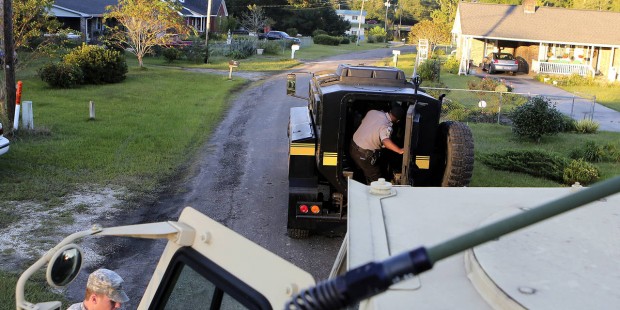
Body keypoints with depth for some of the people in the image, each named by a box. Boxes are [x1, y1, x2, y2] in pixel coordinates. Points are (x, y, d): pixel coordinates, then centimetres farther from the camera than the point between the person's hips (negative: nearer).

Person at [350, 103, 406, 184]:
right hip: (364, 155, -8)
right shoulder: (386, 126, -24)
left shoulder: (372, 112, -4)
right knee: (375, 179, 9)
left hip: (353, 145, 8)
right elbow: (386, 141, -43)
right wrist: (400, 150, -43)